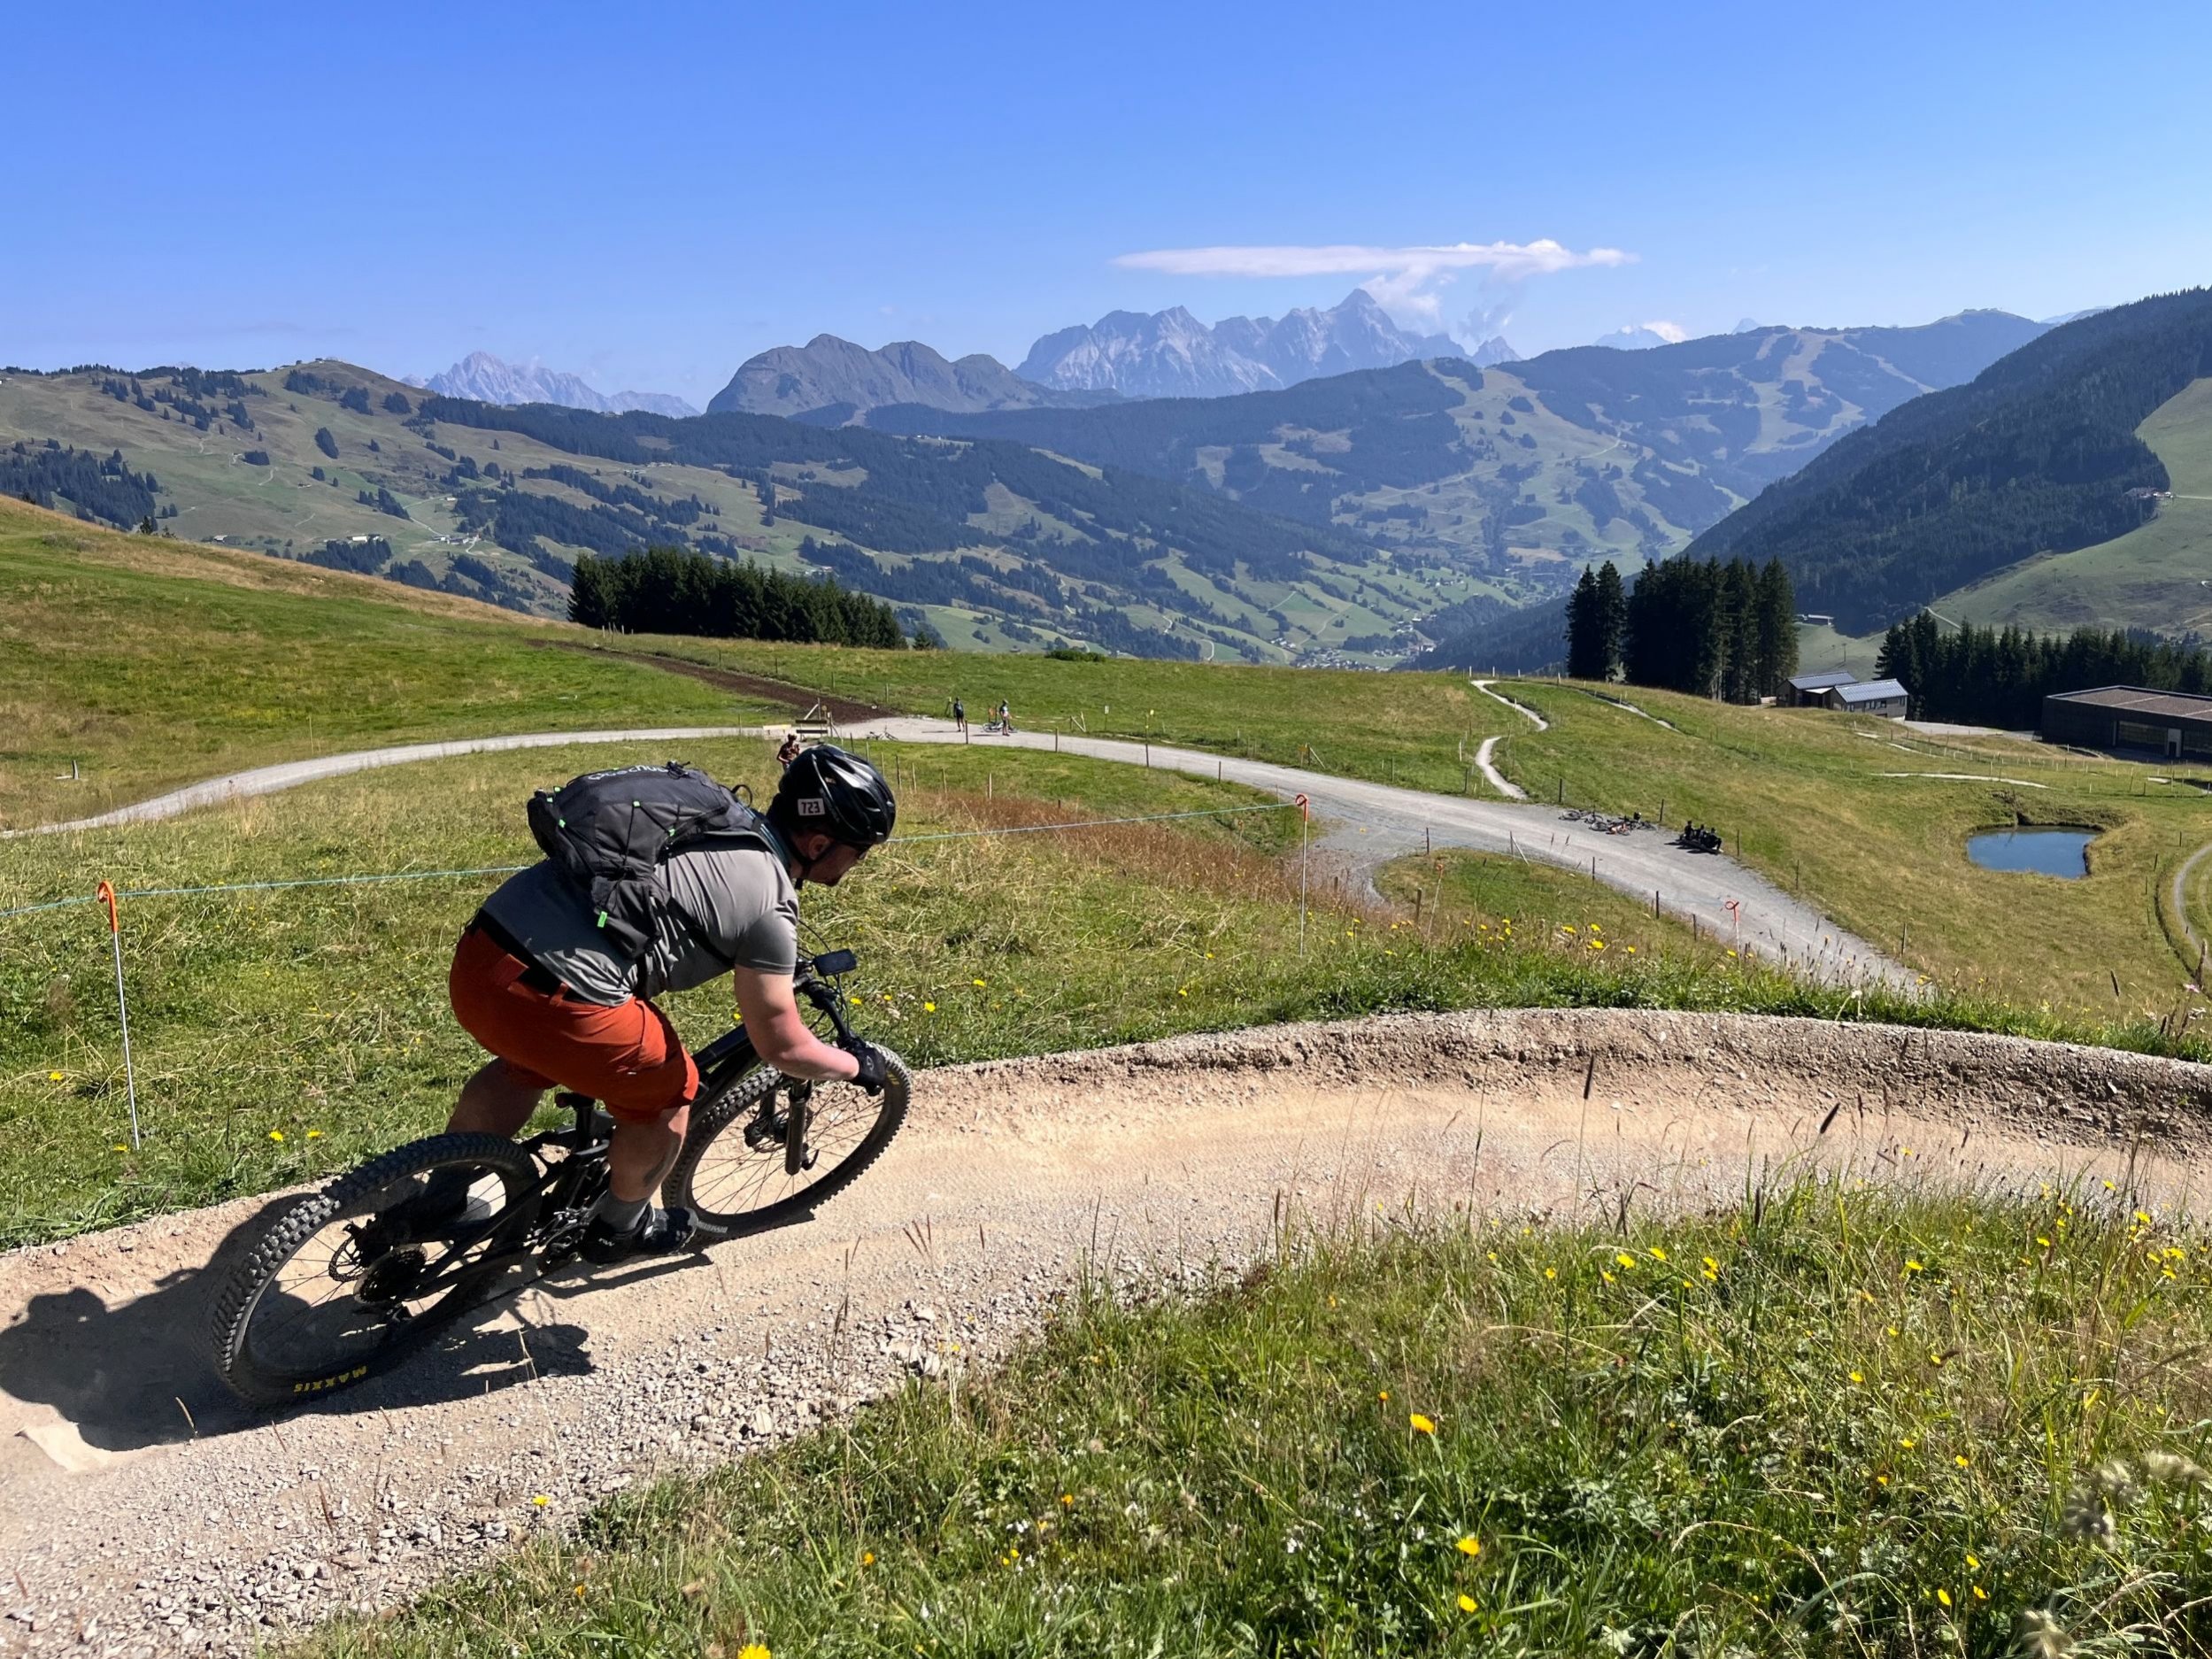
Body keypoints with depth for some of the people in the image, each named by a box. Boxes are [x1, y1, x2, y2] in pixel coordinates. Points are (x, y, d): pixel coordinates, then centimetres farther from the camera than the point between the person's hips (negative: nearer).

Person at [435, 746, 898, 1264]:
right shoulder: (769, 906, -7)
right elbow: (784, 1048, 0)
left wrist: (780, 964, 46)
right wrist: (856, 1066, 18)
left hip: (478, 953, 8)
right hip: (548, 999, -8)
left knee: (528, 1063, 37)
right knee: (666, 1096, 16)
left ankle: (438, 1202, 52)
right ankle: (621, 1229, 38)